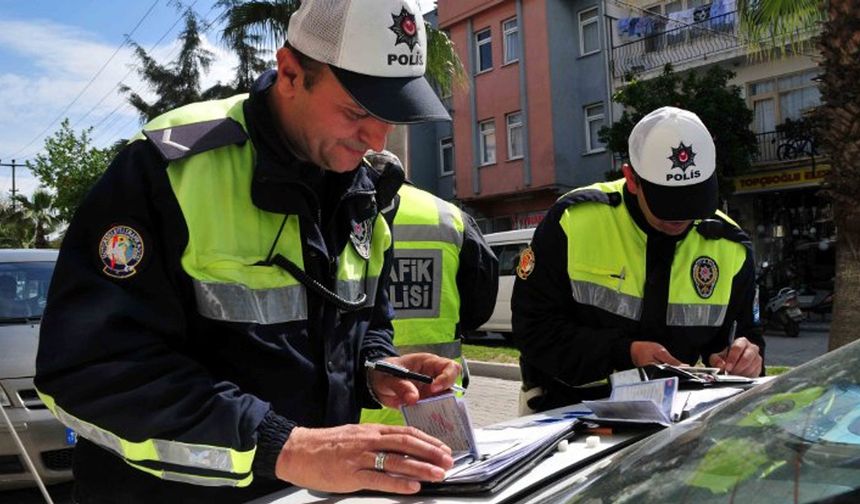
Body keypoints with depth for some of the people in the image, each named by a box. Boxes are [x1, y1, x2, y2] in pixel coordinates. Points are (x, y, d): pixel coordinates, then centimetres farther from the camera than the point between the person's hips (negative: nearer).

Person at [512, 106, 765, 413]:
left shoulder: (729, 247, -1)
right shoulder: (574, 221, -13)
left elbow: (742, 332, 13)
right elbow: (533, 327, -11)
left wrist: (745, 358, -11)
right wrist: (625, 354, -20)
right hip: (569, 407, -6)